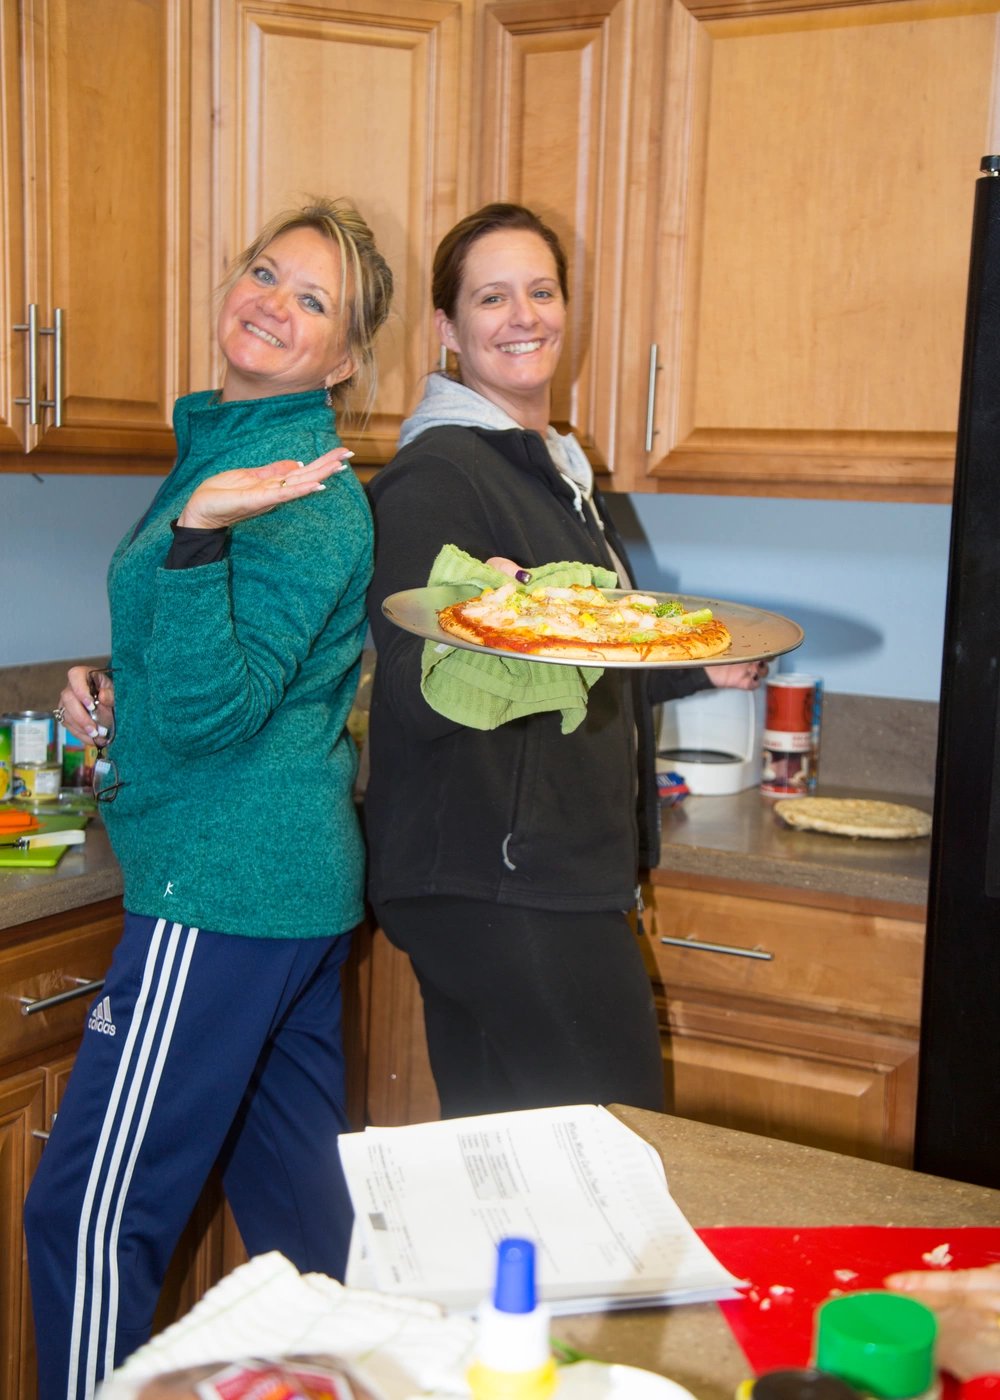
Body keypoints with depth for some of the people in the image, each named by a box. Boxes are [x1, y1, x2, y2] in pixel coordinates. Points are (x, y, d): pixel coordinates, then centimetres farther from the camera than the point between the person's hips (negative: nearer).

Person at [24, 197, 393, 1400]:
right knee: (292, 1197, 19)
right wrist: (115, 695, 8)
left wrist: (198, 536, -35)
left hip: (225, 886, -10)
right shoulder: (220, 450, 15)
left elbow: (209, 712, -23)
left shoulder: (305, 502, -15)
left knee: (90, 1213, -3)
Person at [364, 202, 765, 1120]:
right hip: (498, 888, -9)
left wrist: (699, 667, 23)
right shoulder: (434, 475, -12)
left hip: (566, 871, 9)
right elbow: (411, 694, -22)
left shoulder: (556, 468, 17)